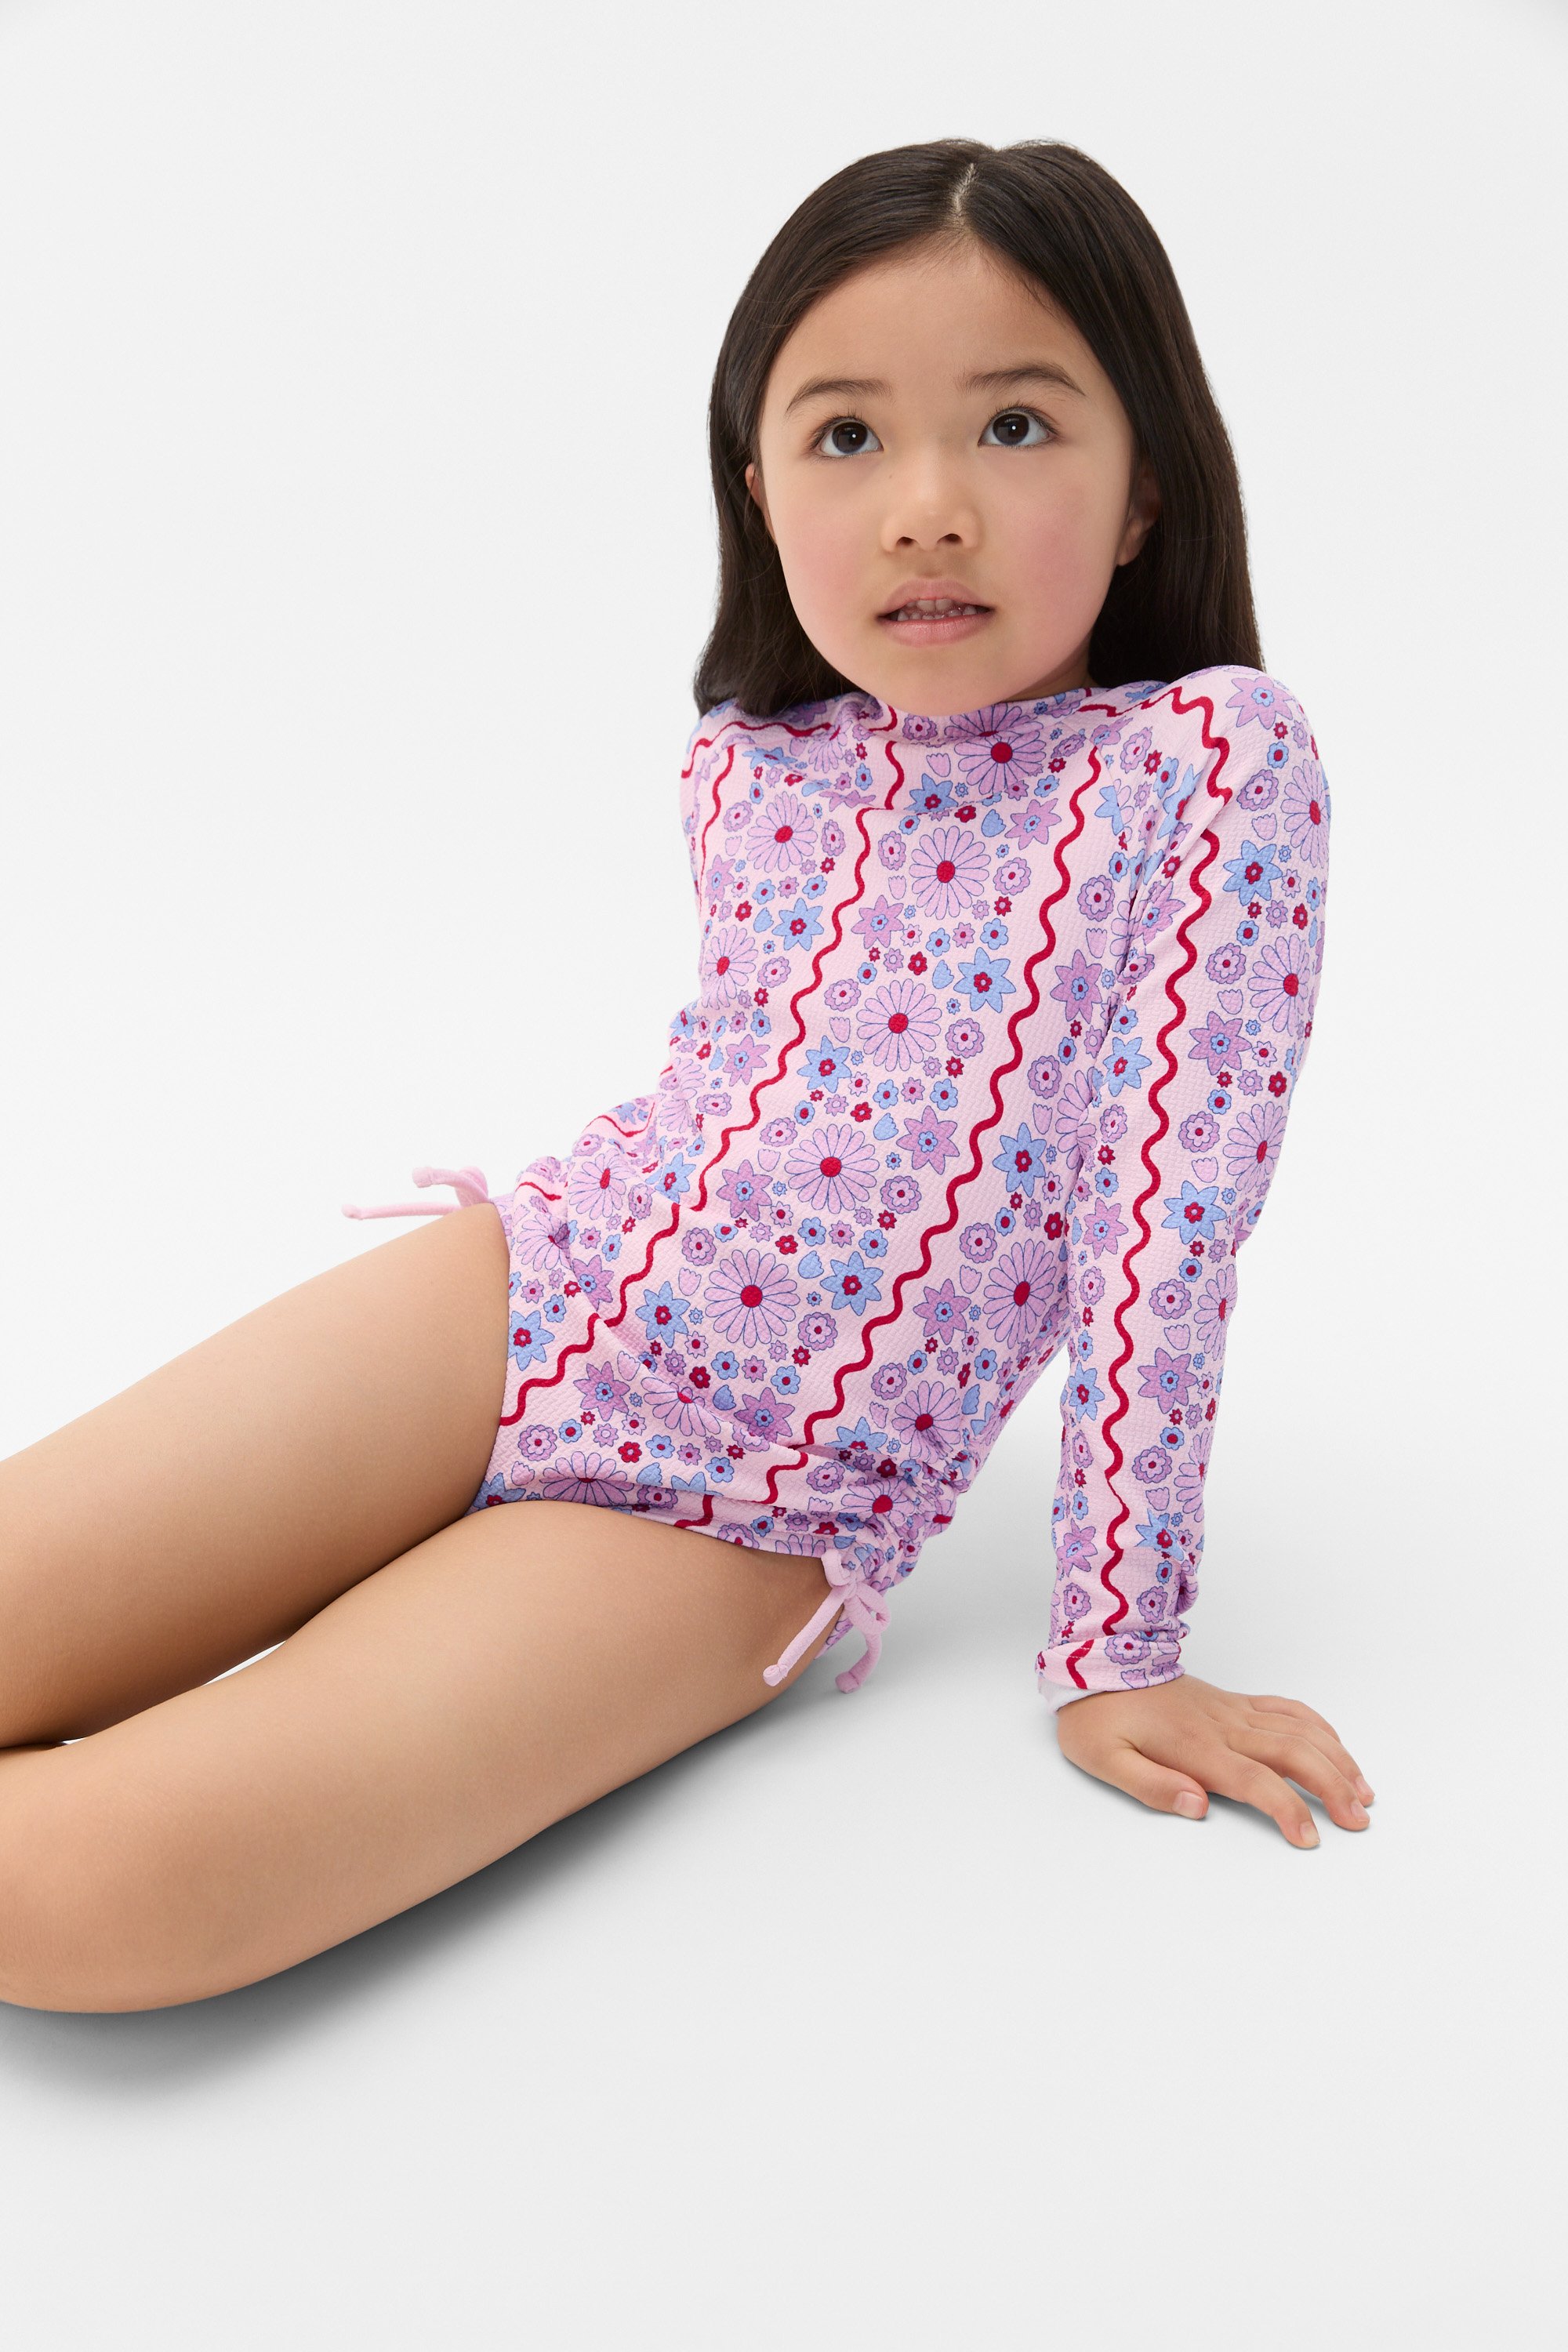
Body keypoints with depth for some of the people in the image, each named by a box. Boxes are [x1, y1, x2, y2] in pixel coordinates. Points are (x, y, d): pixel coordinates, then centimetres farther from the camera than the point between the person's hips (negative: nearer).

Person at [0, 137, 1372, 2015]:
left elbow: (1170, 1216, -13)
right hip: (519, 1301, 5)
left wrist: (1115, 1647, -10)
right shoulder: (748, 776, 4)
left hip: (741, 1529, -4)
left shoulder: (1216, 761, -11)